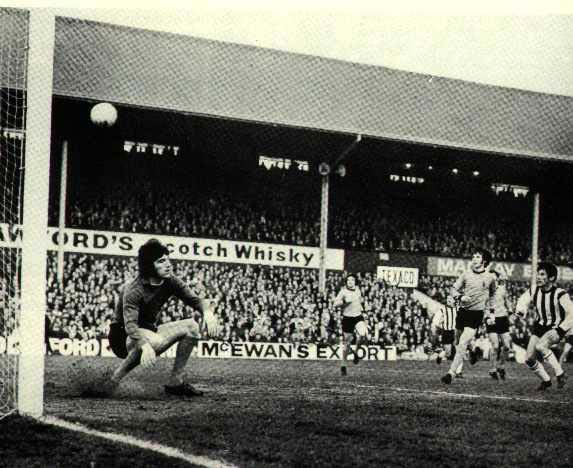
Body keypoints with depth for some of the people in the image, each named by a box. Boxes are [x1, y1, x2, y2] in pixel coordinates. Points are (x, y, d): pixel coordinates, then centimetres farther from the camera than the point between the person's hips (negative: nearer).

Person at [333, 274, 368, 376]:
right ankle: (343, 365, 18)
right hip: (347, 318, -3)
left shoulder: (358, 290, 8)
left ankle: (356, 351, 2)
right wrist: (344, 302, -23)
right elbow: (335, 304, -10)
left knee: (363, 335, -27)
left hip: (358, 317, 3)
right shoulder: (343, 291, -5)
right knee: (347, 342, 1)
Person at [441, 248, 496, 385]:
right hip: (463, 311, 3)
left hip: (477, 313, -3)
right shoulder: (466, 274, 2)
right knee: (458, 342, 15)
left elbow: (492, 293, 20)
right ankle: (472, 351, 48)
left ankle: (451, 372, -13)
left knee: (462, 344, -14)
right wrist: (460, 297, -17)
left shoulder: (490, 277, 1)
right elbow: (454, 289, 3)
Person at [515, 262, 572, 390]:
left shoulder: (559, 294, -23)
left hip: (556, 328, -6)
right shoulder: (533, 291, -9)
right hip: (540, 327, 6)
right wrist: (521, 311, -17)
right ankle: (546, 380, 27)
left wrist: (560, 330, -28)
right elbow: (522, 302, 6)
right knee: (529, 359, 1)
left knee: (540, 346, -32)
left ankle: (560, 374, -16)